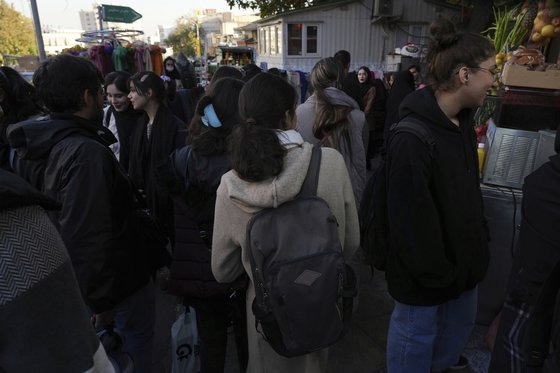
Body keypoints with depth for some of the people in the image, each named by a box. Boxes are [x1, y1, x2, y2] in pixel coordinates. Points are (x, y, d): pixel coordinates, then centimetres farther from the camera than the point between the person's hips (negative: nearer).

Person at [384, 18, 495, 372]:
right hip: (426, 274, -9)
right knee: (416, 335, 14)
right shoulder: (411, 139, -27)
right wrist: (434, 273, -16)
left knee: (460, 326, 27)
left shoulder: (463, 123, 3)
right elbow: (411, 217, -24)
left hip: (463, 259, 9)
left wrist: (480, 239, 10)